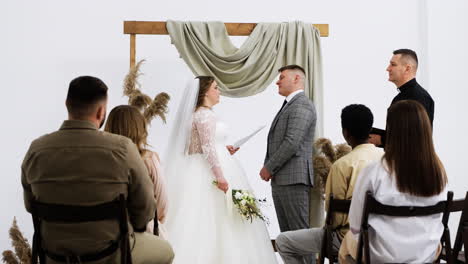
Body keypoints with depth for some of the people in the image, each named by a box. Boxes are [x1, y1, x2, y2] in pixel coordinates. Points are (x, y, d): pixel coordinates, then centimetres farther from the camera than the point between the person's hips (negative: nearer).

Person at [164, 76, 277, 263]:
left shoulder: (200, 113, 17)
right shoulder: (205, 114, -13)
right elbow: (208, 148, -22)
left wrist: (224, 150, 17)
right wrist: (220, 176, -26)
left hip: (205, 172, 10)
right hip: (210, 173, -10)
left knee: (204, 220, 7)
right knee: (214, 221, -7)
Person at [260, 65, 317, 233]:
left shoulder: (302, 105, -9)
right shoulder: (288, 106, 22)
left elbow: (292, 143, -18)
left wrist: (269, 168, -11)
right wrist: (267, 167, 6)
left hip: (294, 180, -9)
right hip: (280, 180, 9)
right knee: (286, 233, 9)